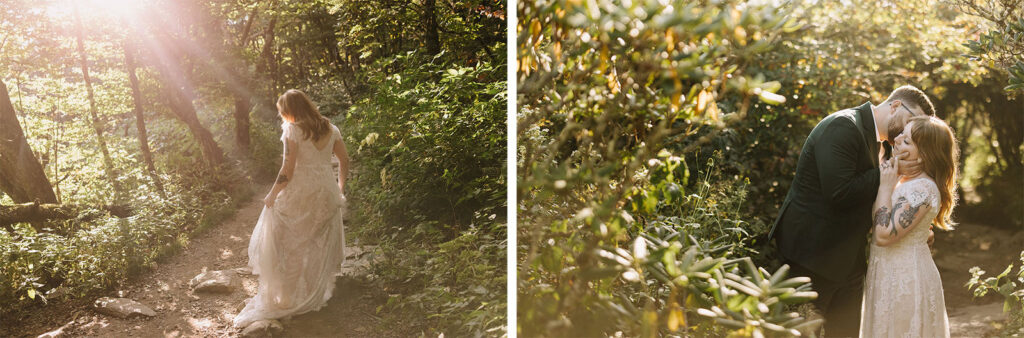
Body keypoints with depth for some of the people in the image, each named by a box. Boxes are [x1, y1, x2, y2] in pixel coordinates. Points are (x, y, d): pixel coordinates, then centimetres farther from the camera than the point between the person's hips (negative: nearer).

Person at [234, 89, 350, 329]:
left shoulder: (293, 130, -13)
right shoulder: (329, 128, 4)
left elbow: (288, 170, -17)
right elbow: (344, 160, 9)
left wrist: (272, 195, -7)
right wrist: (340, 186, 22)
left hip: (299, 194, -6)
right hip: (326, 192, 6)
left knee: (288, 245, 8)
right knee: (318, 245, 17)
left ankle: (283, 298, 14)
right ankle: (314, 295, 28)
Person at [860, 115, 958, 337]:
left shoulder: (922, 188, -21)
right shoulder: (904, 179, 7)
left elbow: (884, 235, -26)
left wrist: (885, 187, -21)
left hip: (905, 280, -9)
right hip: (889, 275, 9)